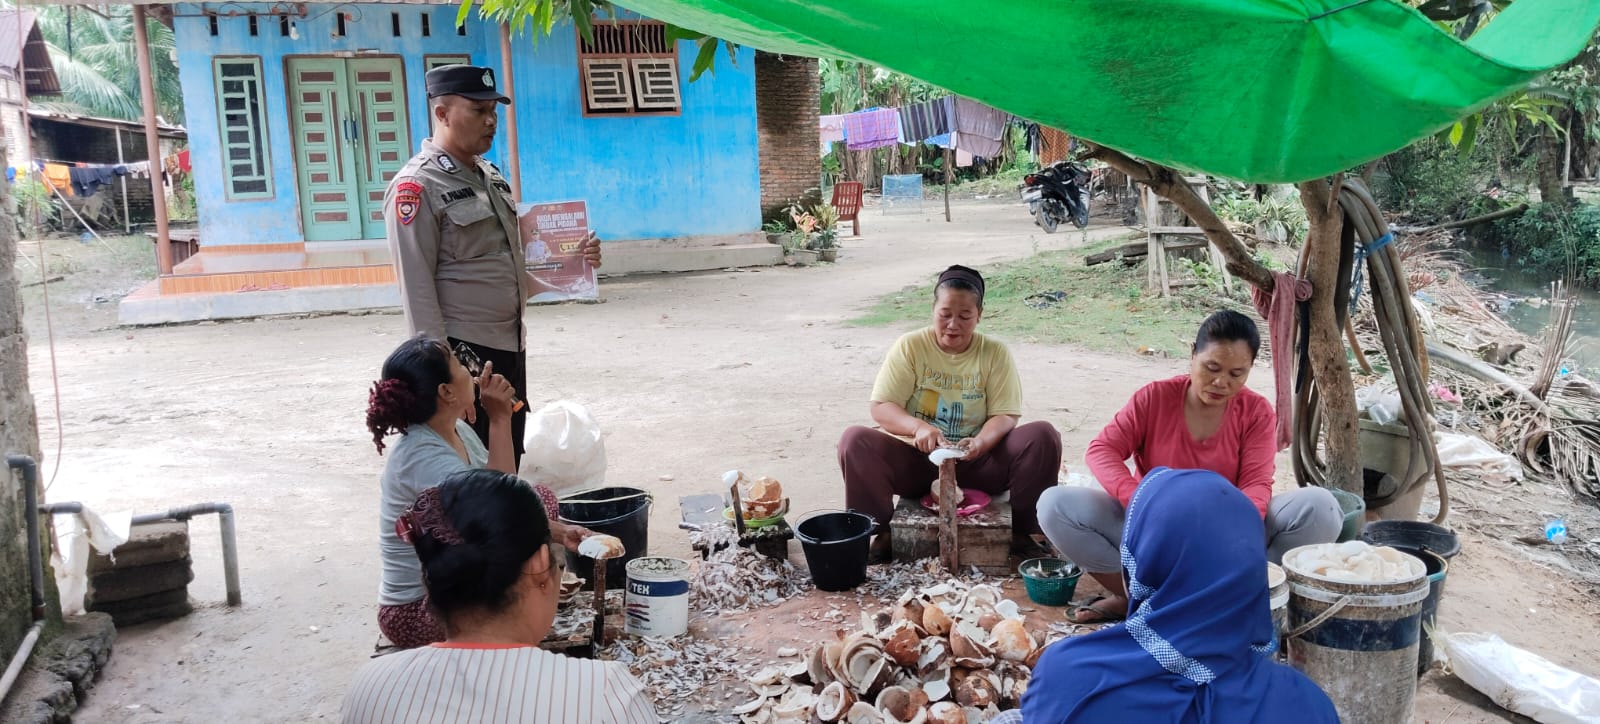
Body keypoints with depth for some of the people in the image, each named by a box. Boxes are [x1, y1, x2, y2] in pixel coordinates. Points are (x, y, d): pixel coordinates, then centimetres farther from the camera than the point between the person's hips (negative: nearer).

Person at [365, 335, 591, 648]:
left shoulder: (458, 432, 0)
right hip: (416, 610, -9)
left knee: (539, 498, 7)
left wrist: (559, 531, -11)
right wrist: (500, 419, -35)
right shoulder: (423, 456, -28)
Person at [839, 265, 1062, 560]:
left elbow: (1005, 415, -5)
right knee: (855, 440, -28)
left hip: (977, 463, 1)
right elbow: (880, 408, -7)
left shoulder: (995, 353, 1)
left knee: (1044, 436, -22)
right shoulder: (910, 347, -2)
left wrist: (981, 441, -29)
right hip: (916, 461, -1)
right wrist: (918, 427, -28)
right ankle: (881, 533, -13)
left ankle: (1022, 532, -8)